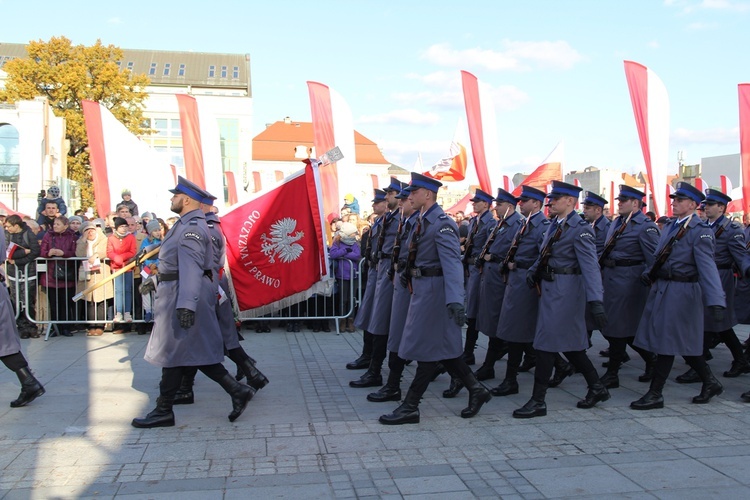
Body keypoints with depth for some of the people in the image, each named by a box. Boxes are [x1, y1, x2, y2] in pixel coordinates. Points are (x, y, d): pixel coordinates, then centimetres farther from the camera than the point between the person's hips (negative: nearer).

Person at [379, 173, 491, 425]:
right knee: (441, 347, 15)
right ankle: (476, 389, 27)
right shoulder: (423, 221, 11)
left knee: (428, 348, 1)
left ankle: (410, 407, 10)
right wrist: (408, 274, 31)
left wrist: (455, 300, -37)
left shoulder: (442, 224, -18)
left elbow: (452, 262, -28)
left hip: (433, 290, -10)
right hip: (421, 289, 10)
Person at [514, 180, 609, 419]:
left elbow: (590, 266, -23)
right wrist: (533, 271, 3)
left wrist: (595, 301, -31)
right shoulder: (555, 225, 12)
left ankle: (538, 401, 4)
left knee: (546, 343, -5)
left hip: (563, 290, -9)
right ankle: (597, 387, 33)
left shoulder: (580, 229, -15)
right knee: (569, 342, 17)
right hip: (550, 288, 9)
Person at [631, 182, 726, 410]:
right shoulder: (671, 228, 13)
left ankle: (655, 395, 8)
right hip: (662, 289, 8)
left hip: (681, 292, -8)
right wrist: (649, 275, 1)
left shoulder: (700, 231, -12)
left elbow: (707, 268, -22)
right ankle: (710, 383, 33)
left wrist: (716, 303, -30)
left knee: (667, 342, -2)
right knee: (684, 343, 16)